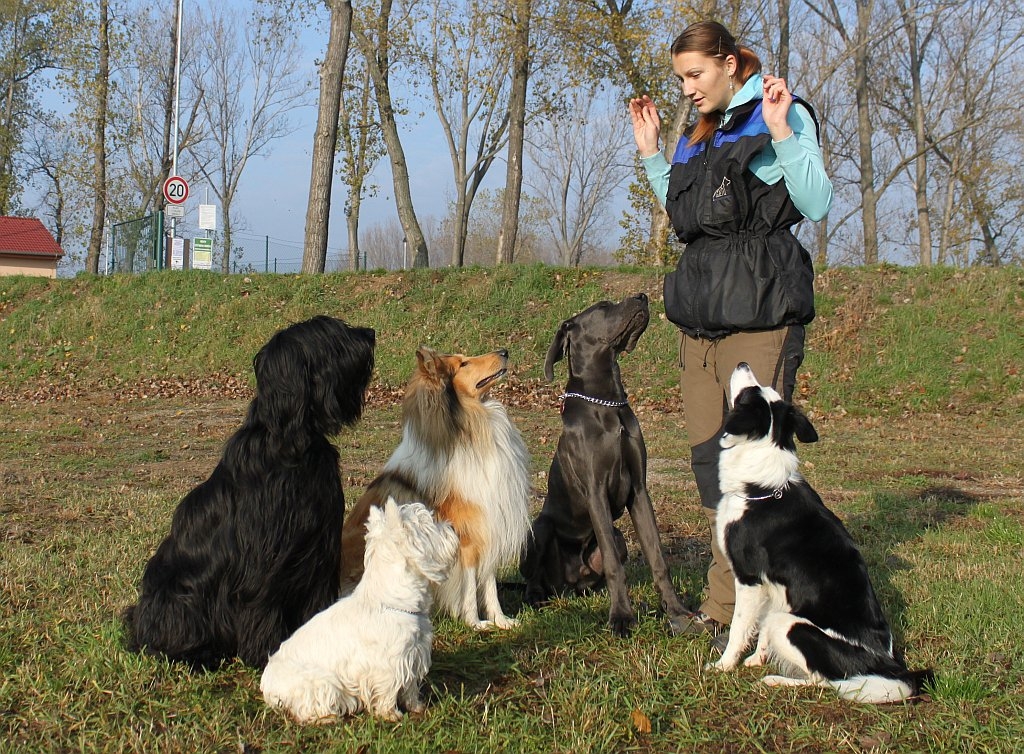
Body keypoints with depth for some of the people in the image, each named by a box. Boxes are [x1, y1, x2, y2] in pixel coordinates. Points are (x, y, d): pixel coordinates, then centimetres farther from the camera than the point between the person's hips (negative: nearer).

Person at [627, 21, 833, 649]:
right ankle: (725, 602, 16)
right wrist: (651, 153, 23)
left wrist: (781, 133, -20)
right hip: (702, 313, 8)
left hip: (761, 313, -8)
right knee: (709, 457, 8)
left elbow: (817, 204, -12)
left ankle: (739, 610, -5)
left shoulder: (784, 116, -2)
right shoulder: (701, 136, 20)